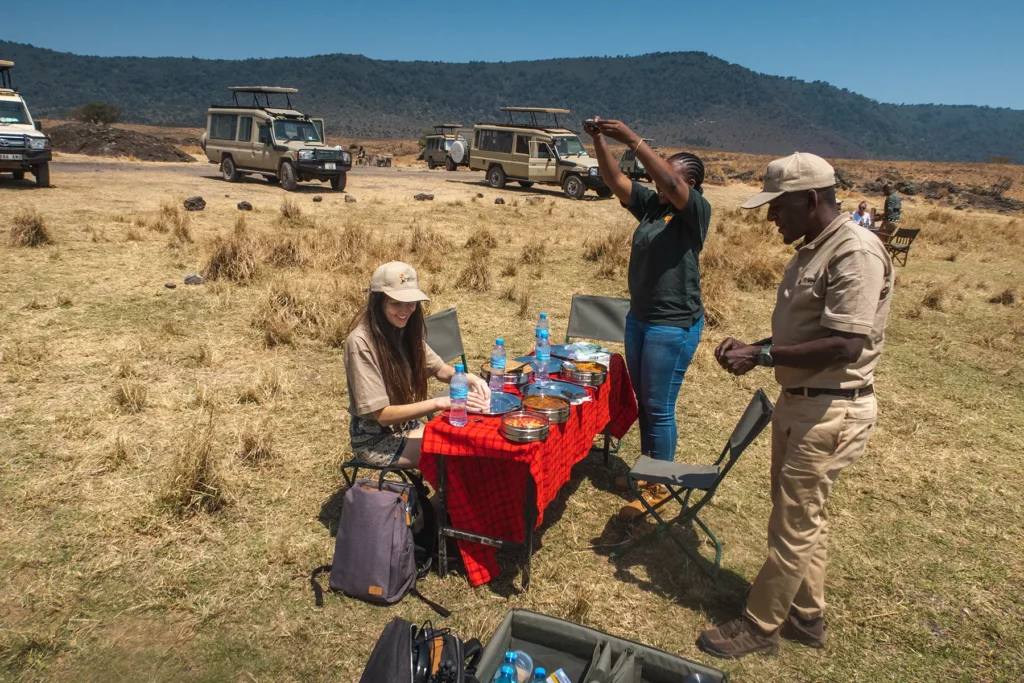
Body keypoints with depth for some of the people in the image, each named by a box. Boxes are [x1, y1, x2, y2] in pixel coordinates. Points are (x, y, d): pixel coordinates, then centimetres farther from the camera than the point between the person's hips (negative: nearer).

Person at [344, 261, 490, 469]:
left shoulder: (406, 330, -1)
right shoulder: (361, 343, -24)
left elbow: (439, 369, 8)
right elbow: (382, 415, -24)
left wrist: (469, 379, -14)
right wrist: (440, 403, -32)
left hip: (407, 427, 7)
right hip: (375, 440, -7)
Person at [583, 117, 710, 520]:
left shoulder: (696, 212, -12)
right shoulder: (651, 204, 7)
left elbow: (670, 184, -29)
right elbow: (615, 180, 2)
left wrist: (631, 139, -32)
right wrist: (599, 141, -12)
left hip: (674, 326, -8)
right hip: (638, 318, 8)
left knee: (659, 408, 0)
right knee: (642, 401, 18)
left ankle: (660, 486, 15)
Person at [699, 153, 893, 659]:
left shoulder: (855, 252, -20)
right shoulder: (811, 250, 11)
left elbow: (844, 346, -27)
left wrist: (762, 356, -21)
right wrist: (752, 347, 1)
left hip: (831, 411, -10)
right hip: (799, 401, 10)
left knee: (794, 526, 4)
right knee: (802, 518, 20)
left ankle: (760, 626, 19)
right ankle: (805, 617, 36)